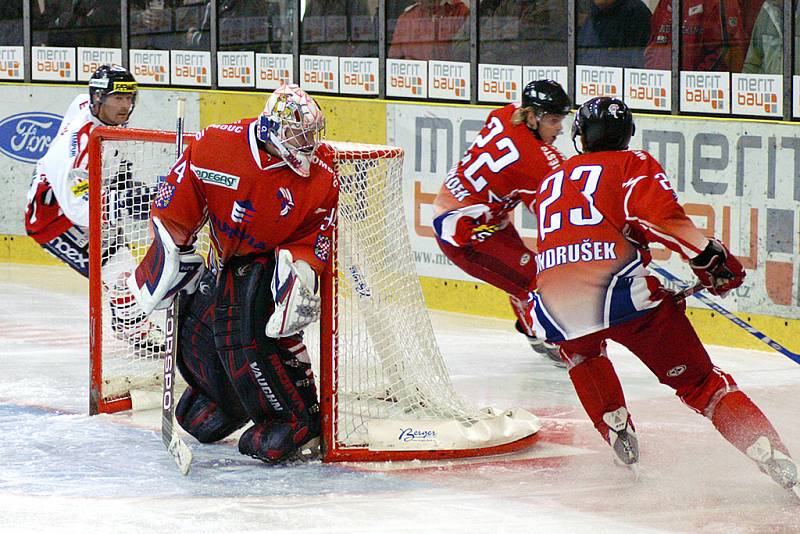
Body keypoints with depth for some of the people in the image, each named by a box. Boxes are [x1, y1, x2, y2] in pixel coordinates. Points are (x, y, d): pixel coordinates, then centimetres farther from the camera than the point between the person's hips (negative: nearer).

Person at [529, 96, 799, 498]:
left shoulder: (552, 181, 30)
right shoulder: (632, 164, 14)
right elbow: (661, 215, -5)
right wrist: (709, 258, -4)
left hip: (556, 309, 3)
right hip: (622, 295, -3)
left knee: (581, 352, 39)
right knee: (700, 382, 3)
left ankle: (618, 435, 33)